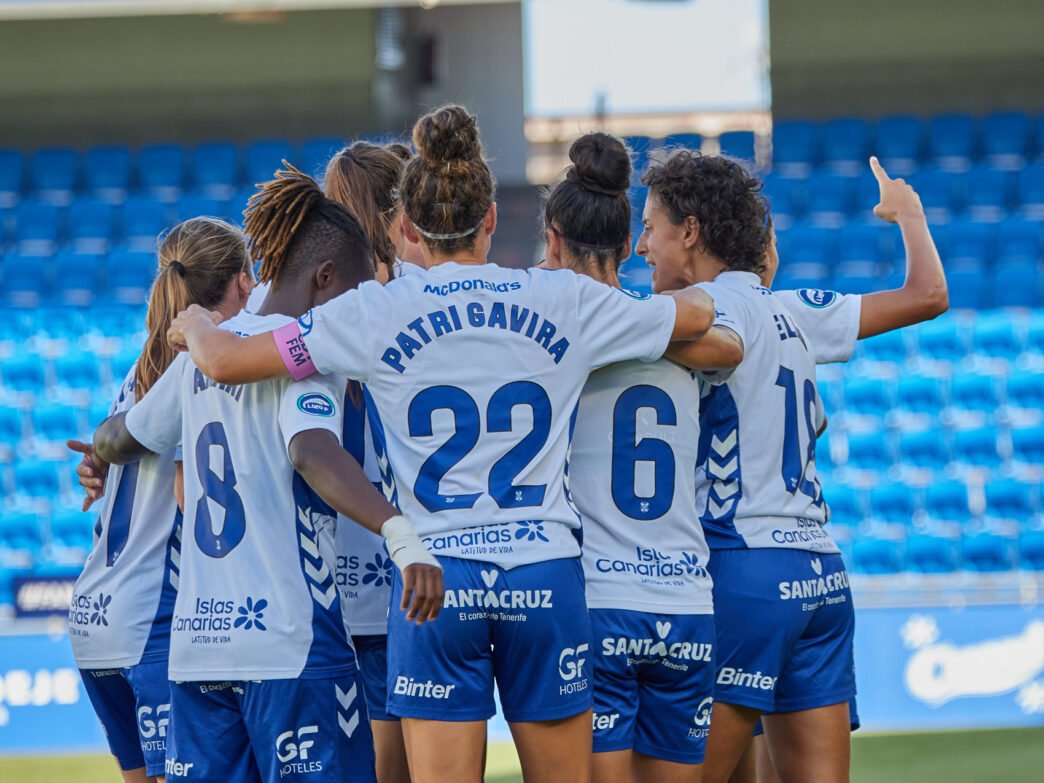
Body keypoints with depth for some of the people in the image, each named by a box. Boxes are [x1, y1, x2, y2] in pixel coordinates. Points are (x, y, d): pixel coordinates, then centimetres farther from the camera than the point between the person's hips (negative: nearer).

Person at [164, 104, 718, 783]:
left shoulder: (378, 313, -2)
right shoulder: (562, 301, 4)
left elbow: (226, 362, 0)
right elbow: (699, 314, 18)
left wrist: (196, 323, 23)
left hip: (434, 582, -1)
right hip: (546, 572, 1)